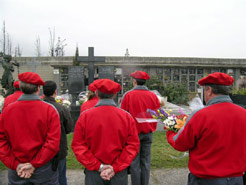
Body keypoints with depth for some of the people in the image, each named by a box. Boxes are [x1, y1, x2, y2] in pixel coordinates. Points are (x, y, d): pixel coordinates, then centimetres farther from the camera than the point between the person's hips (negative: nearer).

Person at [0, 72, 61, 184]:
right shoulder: (49, 110, -14)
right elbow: (53, 143, -20)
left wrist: (15, 164, -5)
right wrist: (34, 164, -13)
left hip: (15, 172, 3)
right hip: (44, 170, -2)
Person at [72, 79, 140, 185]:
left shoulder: (85, 116, -10)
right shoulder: (126, 116, -9)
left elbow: (78, 145, -9)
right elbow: (133, 145, -10)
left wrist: (98, 166, -8)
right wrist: (115, 168, -9)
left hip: (93, 173, 0)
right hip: (120, 173, 1)